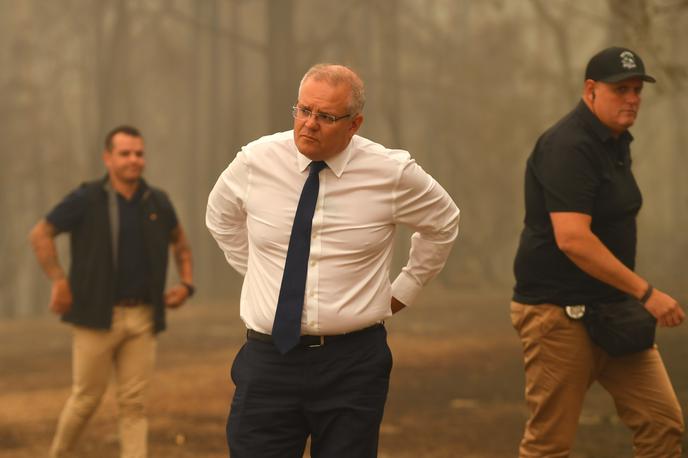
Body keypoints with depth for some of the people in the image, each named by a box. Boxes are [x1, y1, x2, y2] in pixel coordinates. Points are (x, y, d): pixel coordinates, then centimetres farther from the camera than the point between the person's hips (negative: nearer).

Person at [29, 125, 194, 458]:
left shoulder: (157, 202, 5)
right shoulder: (86, 199, -7)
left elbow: (179, 241, 23)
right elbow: (40, 234, -1)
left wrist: (186, 283, 10)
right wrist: (59, 281, -9)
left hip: (142, 318, 3)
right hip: (98, 316, -3)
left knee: (134, 402, 2)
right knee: (87, 397, 4)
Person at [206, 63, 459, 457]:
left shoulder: (391, 172, -5)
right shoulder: (254, 162, -2)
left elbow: (443, 223, 16)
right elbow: (221, 218, 21)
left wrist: (404, 291, 14)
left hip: (353, 363, -1)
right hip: (268, 359, 1)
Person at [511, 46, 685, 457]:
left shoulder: (615, 142, 13)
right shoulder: (567, 147, -18)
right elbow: (572, 239, -27)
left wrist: (632, 299, 17)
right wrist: (646, 292, -23)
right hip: (559, 312, -9)